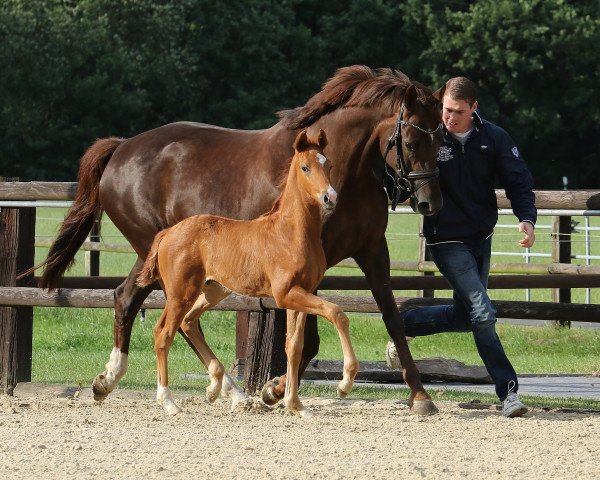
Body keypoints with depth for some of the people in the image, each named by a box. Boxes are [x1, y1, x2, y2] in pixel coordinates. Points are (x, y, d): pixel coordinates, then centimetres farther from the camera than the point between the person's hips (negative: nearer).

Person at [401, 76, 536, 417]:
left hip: (481, 238, 5)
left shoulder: (494, 139, -6)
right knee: (483, 314, -15)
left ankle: (404, 324, 38)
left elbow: (519, 182, -6)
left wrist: (527, 219, -22)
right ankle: (508, 391, -12)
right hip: (447, 241, -5)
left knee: (465, 316, 17)